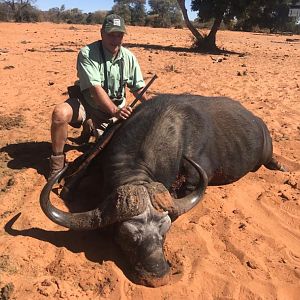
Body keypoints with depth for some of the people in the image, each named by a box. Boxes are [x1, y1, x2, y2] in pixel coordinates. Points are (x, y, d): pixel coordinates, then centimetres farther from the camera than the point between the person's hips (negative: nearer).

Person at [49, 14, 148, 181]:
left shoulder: (128, 57, -2)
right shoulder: (87, 53, -17)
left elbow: (139, 88, 2)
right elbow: (95, 88, -28)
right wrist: (115, 111, -41)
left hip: (116, 109, 5)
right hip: (86, 104, -4)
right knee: (60, 113, -32)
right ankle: (57, 164, -14)